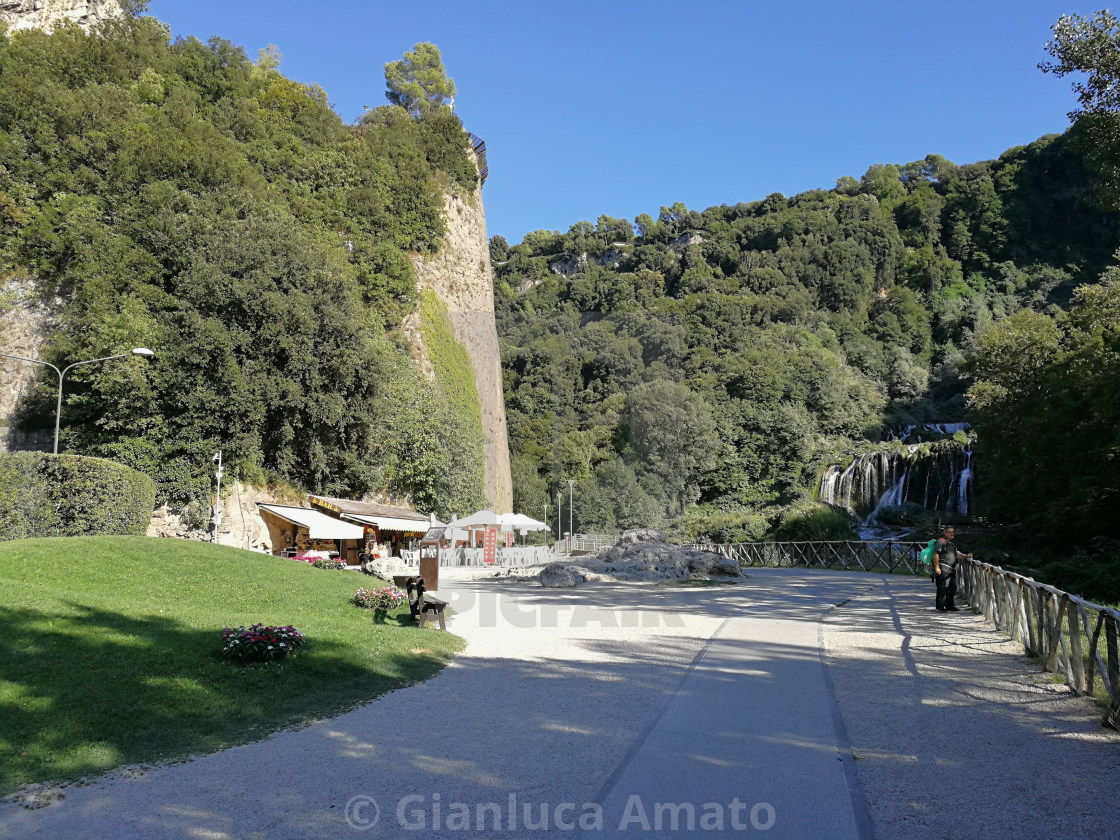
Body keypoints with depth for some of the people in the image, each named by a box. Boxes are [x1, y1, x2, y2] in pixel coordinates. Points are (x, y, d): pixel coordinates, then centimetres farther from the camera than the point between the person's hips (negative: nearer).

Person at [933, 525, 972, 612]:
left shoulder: (951, 543, 24)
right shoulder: (941, 541, -6)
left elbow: (956, 555, 25)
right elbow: (936, 554, -13)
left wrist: (966, 556, 7)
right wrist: (937, 567, -19)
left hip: (951, 570, 10)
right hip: (943, 569, -10)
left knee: (952, 587, 12)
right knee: (942, 588, -11)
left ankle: (950, 606, 22)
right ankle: (940, 607, -8)